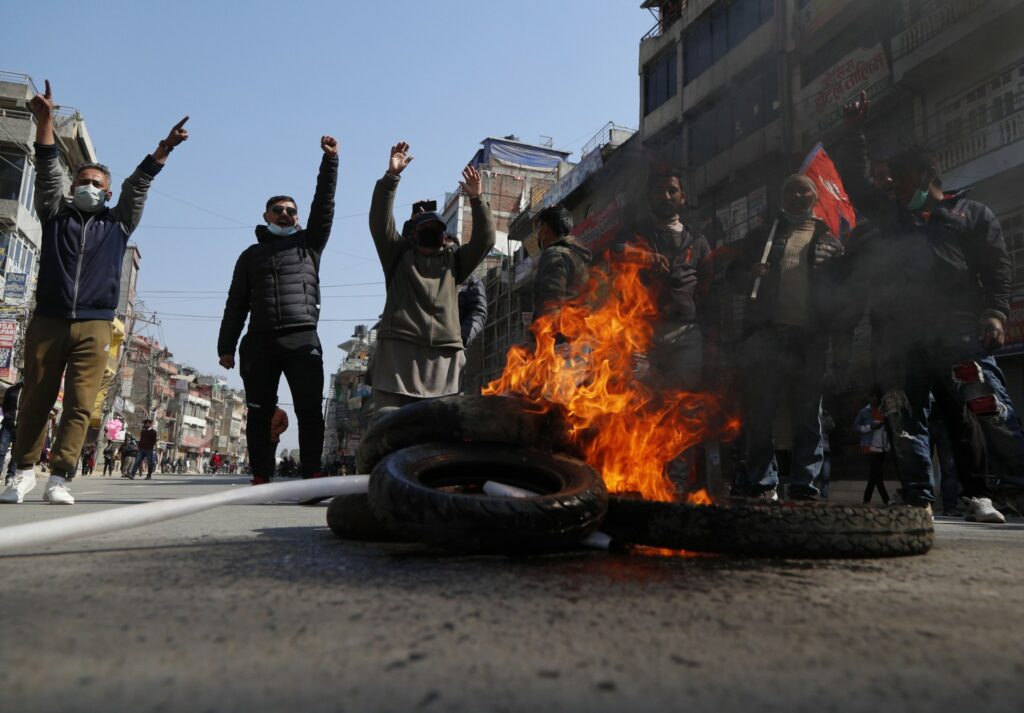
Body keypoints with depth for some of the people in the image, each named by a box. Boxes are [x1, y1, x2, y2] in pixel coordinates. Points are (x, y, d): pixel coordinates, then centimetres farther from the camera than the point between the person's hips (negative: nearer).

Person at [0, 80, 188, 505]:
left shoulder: (118, 224, 15)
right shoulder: (56, 214, 15)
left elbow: (139, 184, 8)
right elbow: (47, 171, 5)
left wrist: (165, 148, -1)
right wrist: (45, 119, -5)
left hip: (94, 327, 0)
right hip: (48, 321, 1)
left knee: (80, 405, -5)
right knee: (36, 400, 5)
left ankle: (59, 479, -3)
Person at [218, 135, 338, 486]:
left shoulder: (308, 243, 18)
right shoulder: (251, 254, 21)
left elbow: (324, 203, 6)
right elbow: (236, 303, 16)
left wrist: (330, 159, -3)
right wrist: (226, 345, 8)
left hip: (302, 339, -2)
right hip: (259, 341, 2)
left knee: (309, 410, -9)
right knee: (259, 413, 0)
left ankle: (312, 477, -9)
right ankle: (260, 478, 3)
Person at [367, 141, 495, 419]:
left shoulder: (453, 259, 23)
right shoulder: (399, 254, 18)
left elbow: (485, 239, 11)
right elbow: (380, 222, 4)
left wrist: (476, 200, 0)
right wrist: (392, 176, -5)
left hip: (443, 354, 2)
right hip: (398, 347, -1)